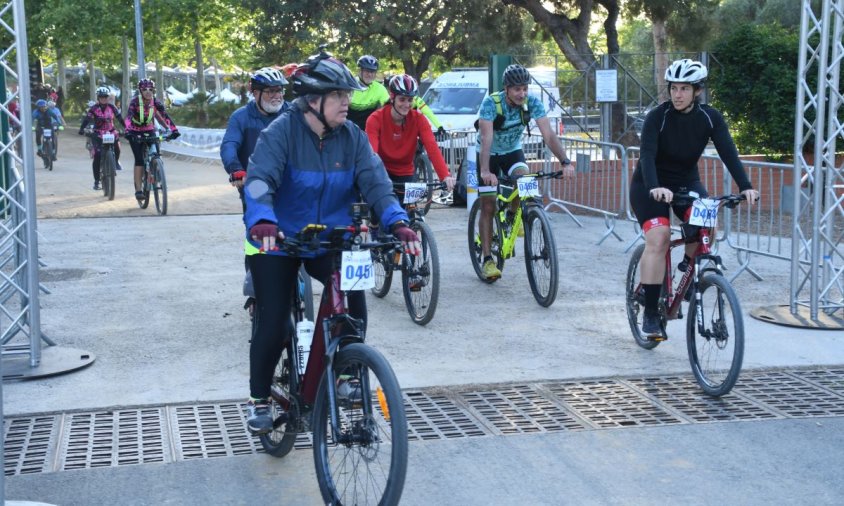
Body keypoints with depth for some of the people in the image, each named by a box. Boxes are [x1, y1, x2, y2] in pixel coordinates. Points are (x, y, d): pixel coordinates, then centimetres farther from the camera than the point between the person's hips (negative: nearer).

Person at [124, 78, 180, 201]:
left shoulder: (156, 102, -11)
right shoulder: (134, 102, -20)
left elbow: (165, 116, -17)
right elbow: (128, 117, -33)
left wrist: (174, 130, -31)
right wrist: (128, 131, -49)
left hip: (149, 131, 3)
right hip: (135, 133, -3)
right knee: (139, 159, -14)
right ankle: (138, 190, -15)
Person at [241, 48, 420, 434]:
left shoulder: (352, 137, -6)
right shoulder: (281, 132, -18)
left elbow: (375, 181, -13)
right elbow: (259, 180, -30)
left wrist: (398, 222, -31)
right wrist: (262, 222, -50)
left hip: (329, 239, 3)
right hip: (277, 241, -3)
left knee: (354, 301, -16)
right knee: (273, 323, -5)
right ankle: (258, 400, 18)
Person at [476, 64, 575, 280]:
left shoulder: (532, 103, -21)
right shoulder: (491, 103, -29)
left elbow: (548, 135, -26)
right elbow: (486, 139, -39)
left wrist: (566, 162, -40)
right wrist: (485, 171, -54)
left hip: (513, 151, 2)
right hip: (489, 154, -2)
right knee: (488, 207, -6)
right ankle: (487, 260, 1)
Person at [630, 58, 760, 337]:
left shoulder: (711, 118, -11)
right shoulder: (657, 116, -20)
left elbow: (728, 152, -19)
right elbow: (647, 155, -31)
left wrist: (746, 187, -33)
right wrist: (655, 187, -49)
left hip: (686, 182, 3)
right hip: (650, 186, -3)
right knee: (658, 238, -22)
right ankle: (650, 313, -13)